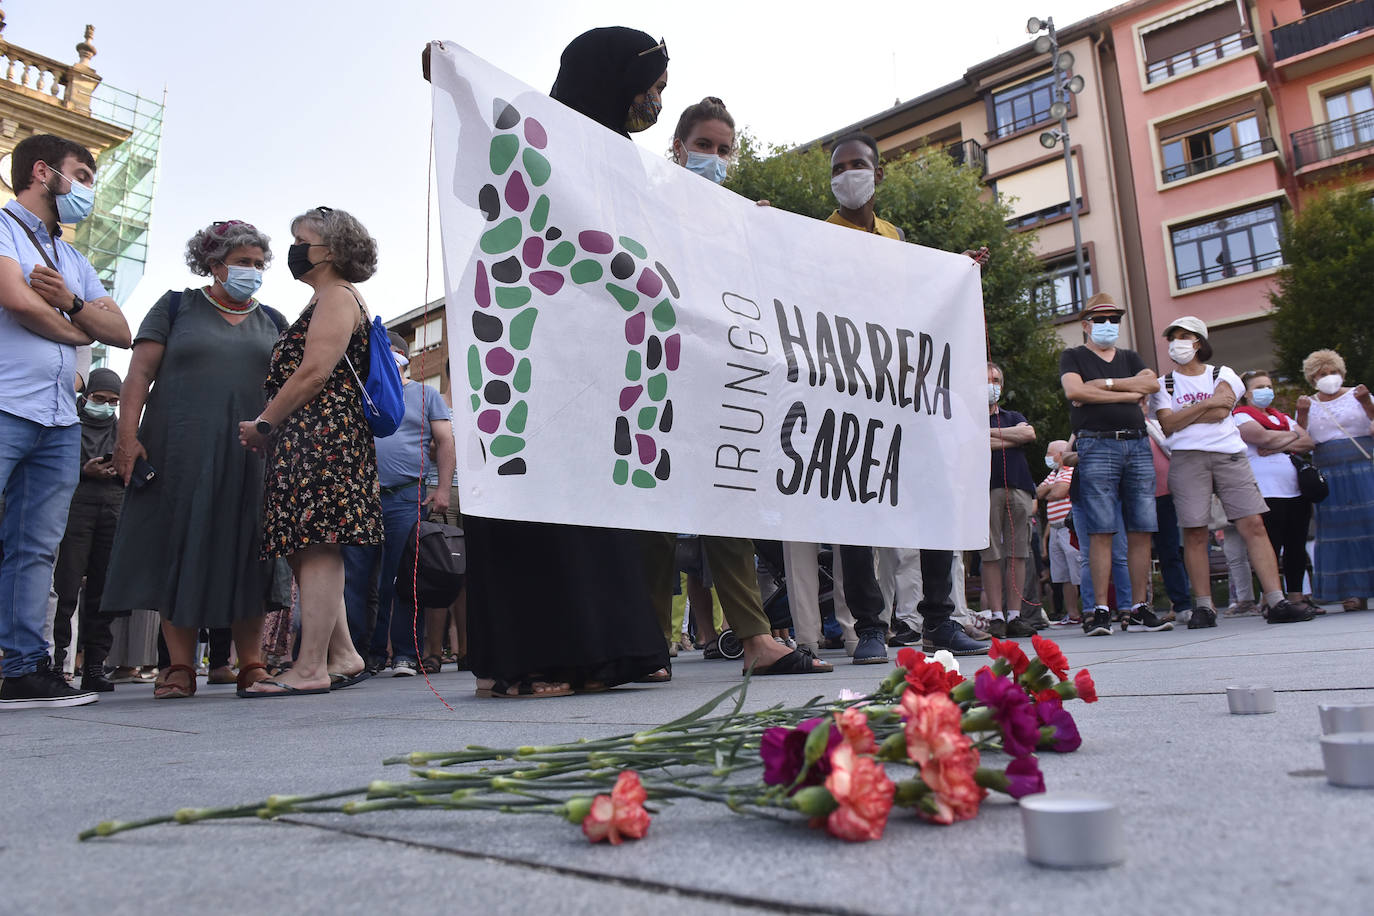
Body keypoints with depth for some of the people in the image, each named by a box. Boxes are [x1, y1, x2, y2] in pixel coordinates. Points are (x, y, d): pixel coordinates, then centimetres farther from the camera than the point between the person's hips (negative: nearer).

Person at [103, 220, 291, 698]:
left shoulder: (272, 322, 15)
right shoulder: (177, 306, 8)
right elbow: (141, 372, 2)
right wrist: (128, 434, -10)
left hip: (250, 454, 2)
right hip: (180, 448, -2)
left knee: (245, 552, 0)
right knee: (177, 547, -2)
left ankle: (251, 663, 4)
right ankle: (179, 667, 3)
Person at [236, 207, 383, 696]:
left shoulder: (337, 296, -3)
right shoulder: (325, 301, 29)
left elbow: (315, 373, -14)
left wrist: (262, 424, -8)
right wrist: (270, 428, 16)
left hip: (322, 433, -10)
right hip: (307, 440, 10)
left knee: (315, 546, -13)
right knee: (308, 549, 6)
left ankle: (310, 668, -14)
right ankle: (343, 656, 8)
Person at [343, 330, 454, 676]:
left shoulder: (425, 394, 13)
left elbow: (445, 443, 5)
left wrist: (442, 489, -6)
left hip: (406, 498, -3)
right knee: (353, 579, 1)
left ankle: (404, 655, 3)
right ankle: (359, 652, 10)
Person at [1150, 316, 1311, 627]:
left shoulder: (1223, 375, 14)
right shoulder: (1163, 385, 13)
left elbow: (1220, 412, -4)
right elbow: (1168, 425, -3)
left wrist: (1184, 414, -3)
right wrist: (1206, 404, -4)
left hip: (1229, 454, 1)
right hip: (1187, 458, -1)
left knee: (1253, 525, -7)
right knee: (1194, 532, -5)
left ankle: (1276, 602, -7)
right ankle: (1203, 606, 0)